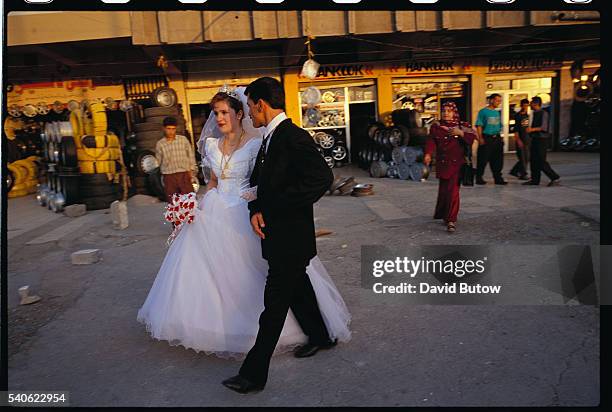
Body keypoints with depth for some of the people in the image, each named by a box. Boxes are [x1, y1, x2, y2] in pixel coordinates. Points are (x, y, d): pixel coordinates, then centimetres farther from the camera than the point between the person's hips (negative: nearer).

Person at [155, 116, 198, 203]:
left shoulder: (183, 139, 5)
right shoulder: (160, 144, 6)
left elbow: (191, 155, 8)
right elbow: (158, 162, 12)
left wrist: (191, 169, 1)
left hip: (184, 174, 0)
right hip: (169, 177, 1)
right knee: (172, 202, 5)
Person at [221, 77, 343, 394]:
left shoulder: (294, 137, -18)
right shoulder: (270, 138, 11)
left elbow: (322, 178, -26)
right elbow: (258, 181, 13)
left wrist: (276, 206, -21)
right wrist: (256, 210, -7)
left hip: (290, 237, -9)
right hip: (276, 233, 9)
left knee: (274, 303, -1)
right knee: (298, 290, 24)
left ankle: (254, 374, 11)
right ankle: (321, 336, 45)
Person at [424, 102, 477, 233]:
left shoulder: (462, 126, 5)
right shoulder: (436, 127, 9)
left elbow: (472, 138, -5)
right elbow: (431, 141, -3)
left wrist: (461, 133, -21)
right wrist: (428, 154, -20)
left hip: (456, 163, -2)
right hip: (442, 163, 2)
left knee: (452, 190, -11)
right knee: (443, 190, 7)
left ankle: (451, 220, -9)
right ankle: (443, 214, 28)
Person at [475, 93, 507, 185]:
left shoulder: (497, 112, 16)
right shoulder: (483, 111, -3)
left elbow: (499, 126, 21)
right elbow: (479, 125, -8)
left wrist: (500, 137, 13)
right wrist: (480, 138, -17)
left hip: (497, 138, 6)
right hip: (486, 138, -6)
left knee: (498, 160, 6)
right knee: (483, 160, -3)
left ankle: (498, 178, 13)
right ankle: (479, 178, 6)